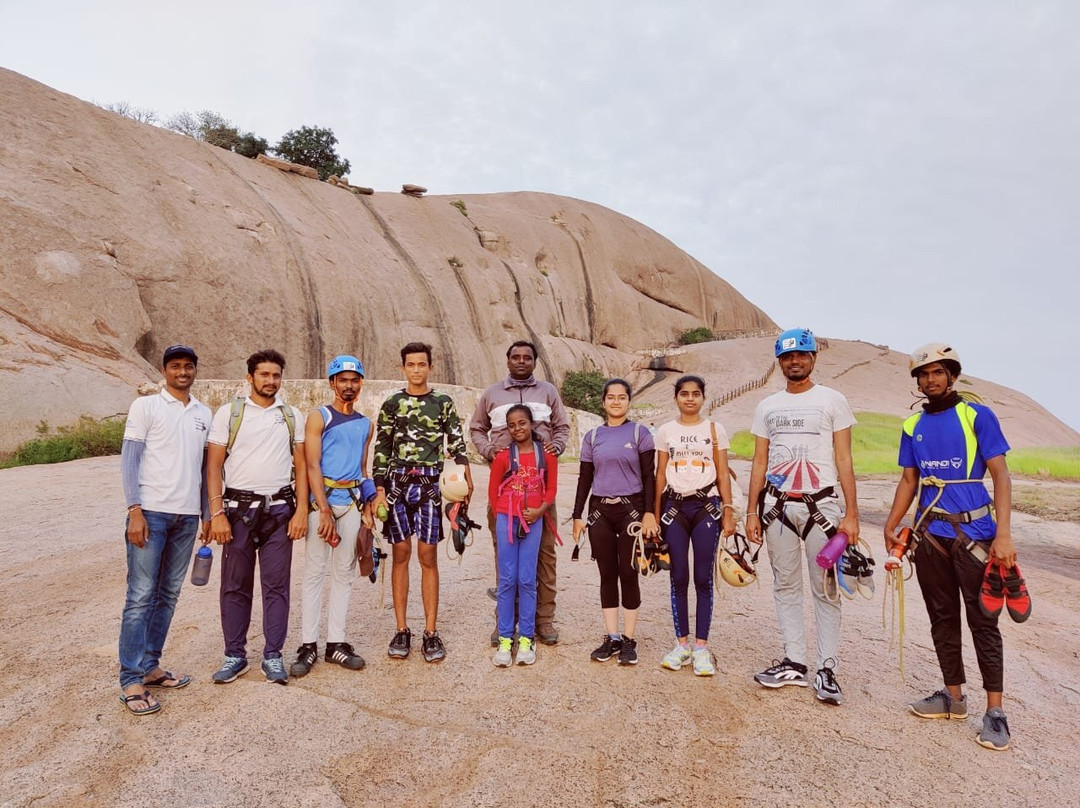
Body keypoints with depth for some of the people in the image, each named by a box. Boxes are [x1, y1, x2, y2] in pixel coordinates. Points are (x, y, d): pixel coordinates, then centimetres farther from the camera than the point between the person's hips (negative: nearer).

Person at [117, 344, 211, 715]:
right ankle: (131, 680, 4)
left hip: (187, 516, 5)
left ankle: (150, 665, 20)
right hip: (151, 512, -5)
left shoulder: (204, 414, 13)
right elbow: (128, 461, -4)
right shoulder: (145, 406, 0)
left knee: (168, 594, 10)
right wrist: (135, 510, -13)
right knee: (141, 595, -3)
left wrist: (207, 514, 13)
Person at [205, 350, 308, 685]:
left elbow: (301, 466, 7)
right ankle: (235, 656, 19)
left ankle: (273, 656, 14)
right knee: (235, 586, 6)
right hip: (239, 509, -1)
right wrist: (217, 513, -9)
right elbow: (213, 466, -1)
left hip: (280, 510, 1)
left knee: (277, 585, 4)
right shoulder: (228, 413, 2)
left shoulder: (292, 416, 8)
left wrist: (301, 510, -2)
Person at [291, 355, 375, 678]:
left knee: (344, 573, 7)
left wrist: (367, 509, 11)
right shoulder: (318, 417, -1)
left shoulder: (365, 423, 14)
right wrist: (325, 511, -15)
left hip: (353, 502, 5)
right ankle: (308, 645, 6)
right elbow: (312, 466, -8)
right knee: (315, 572, -2)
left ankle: (336, 642, 15)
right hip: (323, 500, -4)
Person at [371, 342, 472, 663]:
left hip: (430, 484, -1)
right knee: (401, 554, 5)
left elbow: (457, 444, 4)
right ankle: (402, 630, 15)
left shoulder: (444, 403, 7)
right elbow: (381, 450, 8)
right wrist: (379, 490, 0)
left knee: (428, 556, 0)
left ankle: (431, 632, 8)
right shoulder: (392, 404, 9)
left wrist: (466, 478, -11)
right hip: (397, 481, 1)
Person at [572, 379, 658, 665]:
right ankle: (612, 638, 16)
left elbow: (649, 476, -1)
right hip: (600, 510, 3)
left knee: (628, 574, 1)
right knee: (607, 575, 7)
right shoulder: (592, 436, 9)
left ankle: (629, 640, 12)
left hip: (631, 509, -2)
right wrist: (578, 515, 6)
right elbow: (585, 478, 10)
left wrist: (649, 513, -9)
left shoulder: (639, 433, 1)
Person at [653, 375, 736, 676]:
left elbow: (723, 474, 4)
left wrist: (728, 511, -3)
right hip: (674, 507, 1)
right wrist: (655, 515, 4)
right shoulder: (666, 431, 6)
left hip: (706, 507, -1)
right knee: (679, 578, 4)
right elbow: (660, 475, 7)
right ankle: (681, 644, 15)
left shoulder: (715, 430, 5)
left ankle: (701, 647, 10)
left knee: (703, 578, 0)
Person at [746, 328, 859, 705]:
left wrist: (851, 514, -8)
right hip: (777, 505, 4)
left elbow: (844, 460, -1)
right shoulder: (767, 407, 11)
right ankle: (794, 663, 18)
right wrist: (751, 511, 6)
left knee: (826, 589, -1)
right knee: (786, 586, 8)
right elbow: (759, 462, 12)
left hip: (821, 504, -3)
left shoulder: (832, 401, 2)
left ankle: (827, 669, 8)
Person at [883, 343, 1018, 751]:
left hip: (974, 534, -4)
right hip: (930, 535, 5)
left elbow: (1000, 475, -6)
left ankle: (995, 711, 10)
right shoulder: (913, 426, 10)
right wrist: (890, 527, 6)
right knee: (942, 618, 12)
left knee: (982, 621, 1)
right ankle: (954, 695, 24)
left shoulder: (978, 416, -3)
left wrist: (1003, 533, -15)